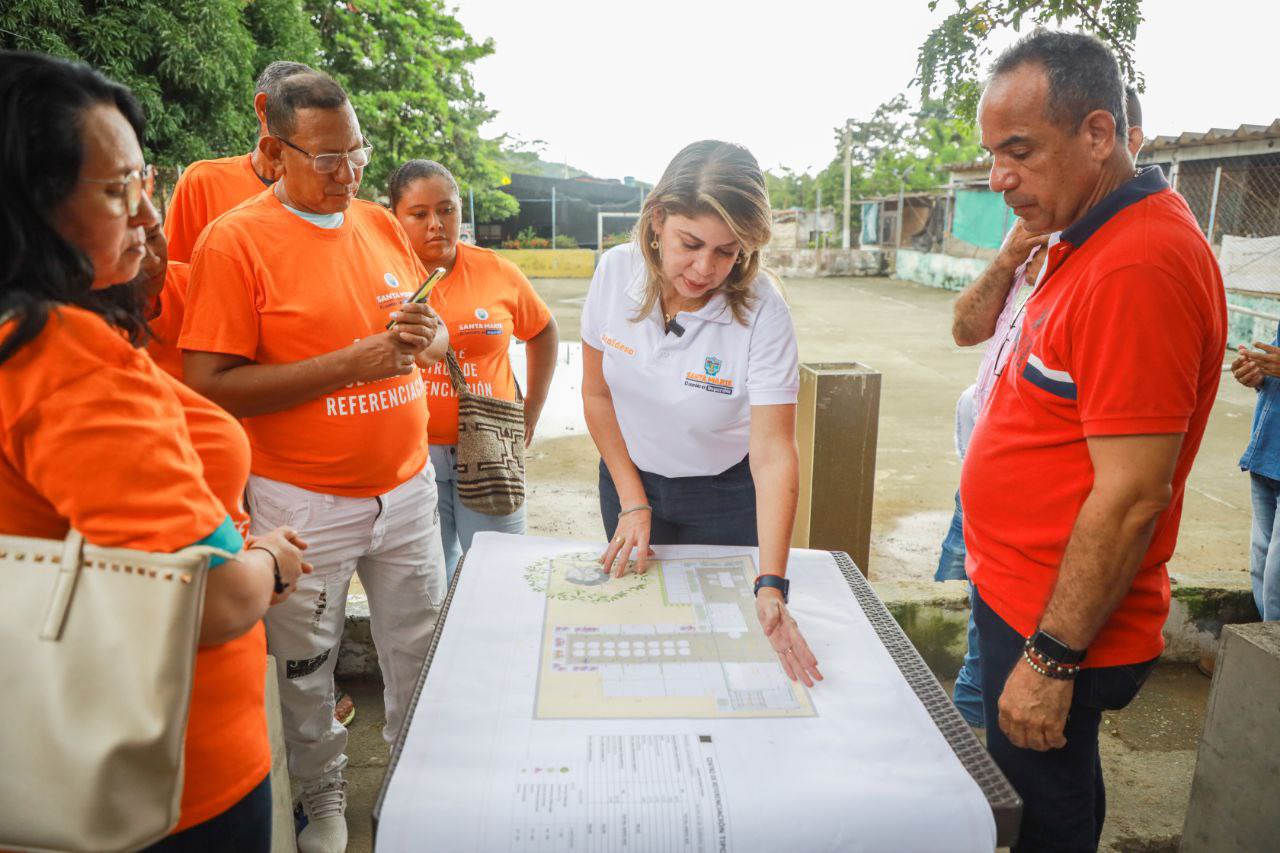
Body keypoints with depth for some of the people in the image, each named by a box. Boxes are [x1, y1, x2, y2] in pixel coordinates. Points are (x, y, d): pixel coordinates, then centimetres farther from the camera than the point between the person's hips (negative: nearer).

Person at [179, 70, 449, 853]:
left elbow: (439, 335, 13)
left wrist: (427, 337, -11)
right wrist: (346, 364, -21)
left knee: (421, 650, 15)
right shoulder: (236, 240, -10)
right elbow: (209, 384, -15)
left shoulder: (383, 225, 6)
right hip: (305, 504, -4)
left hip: (408, 487, 5)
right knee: (305, 668, 13)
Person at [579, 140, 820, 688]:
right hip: (630, 478, 3)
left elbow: (774, 455, -30)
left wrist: (771, 587, -38)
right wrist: (632, 502, -8)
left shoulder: (762, 312, -27)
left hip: (724, 496, -2)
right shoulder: (616, 273, -18)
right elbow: (597, 394, -6)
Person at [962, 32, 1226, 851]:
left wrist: (1051, 660, -21)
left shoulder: (1138, 266, -24)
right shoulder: (1090, 240, 8)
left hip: (1057, 623, -9)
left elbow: (1131, 498, -25)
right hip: (1021, 592, 9)